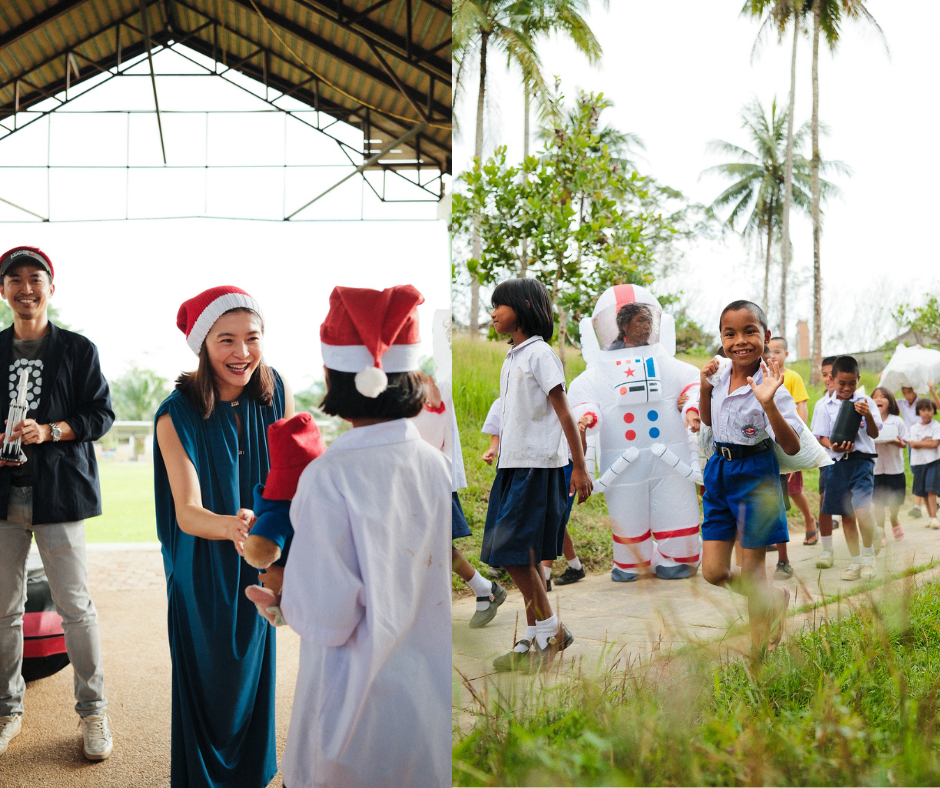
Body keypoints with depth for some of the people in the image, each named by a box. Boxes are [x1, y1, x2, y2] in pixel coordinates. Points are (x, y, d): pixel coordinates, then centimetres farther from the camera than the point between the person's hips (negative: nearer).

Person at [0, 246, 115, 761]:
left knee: (76, 607, -1)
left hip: (58, 493, -3)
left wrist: (49, 432, -14)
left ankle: (93, 710, 11)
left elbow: (102, 414, 0)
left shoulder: (78, 350, 3)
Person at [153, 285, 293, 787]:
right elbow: (187, 513, -27)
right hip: (202, 573, -3)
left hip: (259, 565, 4)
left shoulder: (275, 392, -10)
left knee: (252, 672, 19)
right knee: (207, 682, 8)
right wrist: (230, 526, -49)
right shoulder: (175, 416, -21)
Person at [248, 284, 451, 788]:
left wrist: (281, 604, 0)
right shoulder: (439, 466, -9)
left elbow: (327, 622, -19)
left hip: (358, 705, -4)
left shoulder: (328, 478, -22)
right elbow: (439, 596, 1)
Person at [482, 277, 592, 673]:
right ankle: (533, 639, 13)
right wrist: (500, 471, 17)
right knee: (526, 555, 8)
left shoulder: (540, 354, -9)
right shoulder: (511, 358, 17)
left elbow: (563, 413, -12)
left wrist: (580, 467, -15)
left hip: (537, 466, -8)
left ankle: (550, 629, 1)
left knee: (515, 552, -10)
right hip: (512, 465, 9)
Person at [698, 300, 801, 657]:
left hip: (754, 474, -6)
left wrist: (768, 404, -35)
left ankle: (760, 651, 21)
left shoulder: (772, 387, -18)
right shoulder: (720, 374, 1)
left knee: (751, 573, 3)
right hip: (719, 470, 6)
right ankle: (774, 599, 33)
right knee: (713, 571, 6)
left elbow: (792, 447, -22)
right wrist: (705, 387, 0)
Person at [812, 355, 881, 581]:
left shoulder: (865, 402, 2)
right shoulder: (827, 407, 6)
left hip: (861, 461, -3)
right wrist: (832, 446, -15)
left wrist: (868, 416, -19)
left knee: (862, 509, -20)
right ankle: (855, 561, 21)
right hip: (837, 463, 3)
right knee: (846, 515, 8)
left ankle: (868, 553, 3)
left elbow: (874, 434, 0)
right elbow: (821, 436, 6)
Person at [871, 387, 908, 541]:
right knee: (878, 502, 2)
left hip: (895, 466, 1)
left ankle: (894, 521, 39)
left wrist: (896, 442, -22)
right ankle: (880, 532, 15)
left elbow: (904, 443, -1)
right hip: (876, 467, -1)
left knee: (895, 501, 9)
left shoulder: (897, 422, -1)